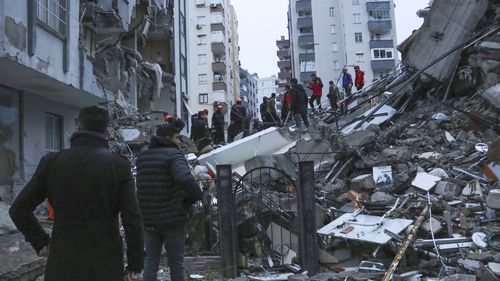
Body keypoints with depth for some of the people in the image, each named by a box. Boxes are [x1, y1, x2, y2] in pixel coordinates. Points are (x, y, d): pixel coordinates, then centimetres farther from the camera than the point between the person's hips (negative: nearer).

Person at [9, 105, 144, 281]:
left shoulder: (51, 162, -2)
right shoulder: (119, 166, -9)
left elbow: (18, 210, 2)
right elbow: (133, 221, -11)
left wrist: (40, 242, 13)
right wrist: (135, 266, -1)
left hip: (62, 266, 2)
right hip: (105, 267, -2)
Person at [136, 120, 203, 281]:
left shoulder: (142, 157, 9)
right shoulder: (173, 155, -13)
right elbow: (185, 179, -31)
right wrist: (198, 195, -15)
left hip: (148, 219, 5)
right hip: (173, 219, -5)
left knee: (150, 261, 12)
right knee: (176, 262, 8)